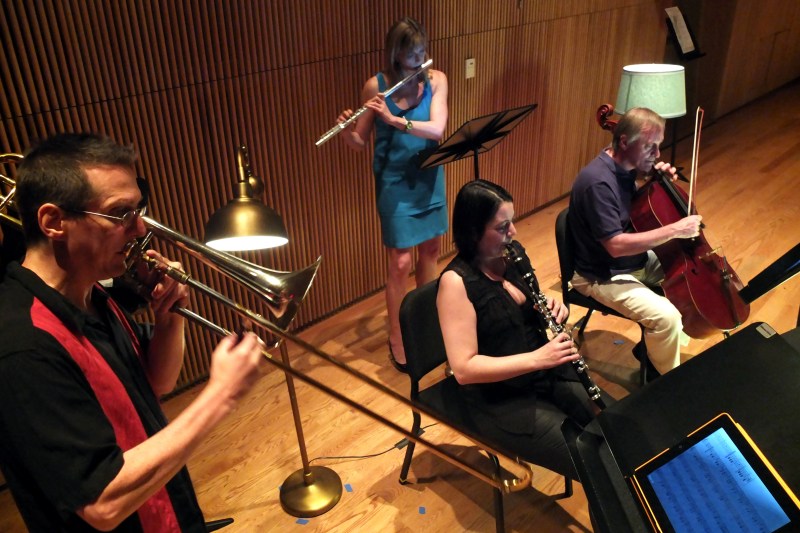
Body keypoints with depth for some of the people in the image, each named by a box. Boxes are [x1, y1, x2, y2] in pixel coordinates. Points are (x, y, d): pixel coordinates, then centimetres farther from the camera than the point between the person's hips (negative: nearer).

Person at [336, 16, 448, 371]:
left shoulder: (436, 80, -3)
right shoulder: (375, 86, -9)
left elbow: (437, 129, -17)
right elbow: (360, 142, -4)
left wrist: (395, 119, -29)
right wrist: (346, 131, -26)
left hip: (429, 178, 4)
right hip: (395, 183, -3)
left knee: (430, 250, 17)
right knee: (401, 262, -3)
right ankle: (396, 339, 13)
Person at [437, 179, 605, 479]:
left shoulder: (514, 254, 0)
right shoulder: (456, 282, -21)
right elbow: (464, 369, -24)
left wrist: (553, 310, -6)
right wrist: (536, 358, -29)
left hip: (549, 375, 7)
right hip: (499, 400, -7)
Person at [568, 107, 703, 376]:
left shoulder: (624, 167, 0)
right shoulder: (598, 182, -28)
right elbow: (616, 245, -32)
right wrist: (674, 230, -28)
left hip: (635, 259, 10)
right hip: (603, 275, -10)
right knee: (666, 316, -24)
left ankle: (652, 348, 22)